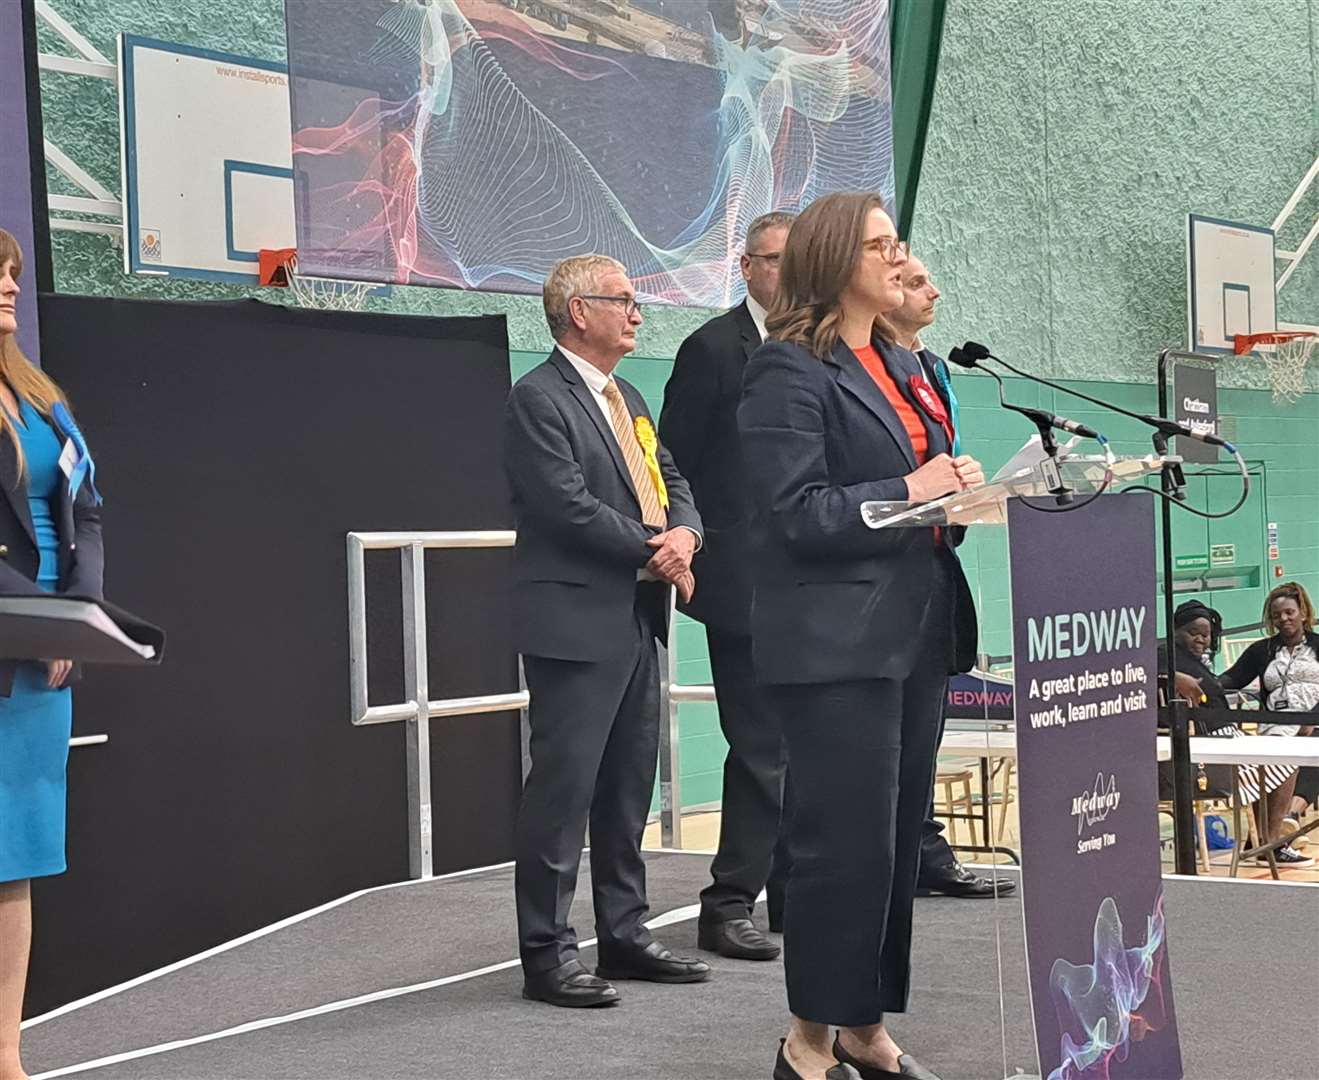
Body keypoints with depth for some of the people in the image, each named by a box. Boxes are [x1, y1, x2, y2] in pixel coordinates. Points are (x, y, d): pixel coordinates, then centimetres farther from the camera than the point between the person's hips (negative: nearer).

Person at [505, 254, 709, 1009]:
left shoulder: (629, 399, 18)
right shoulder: (540, 400, -10)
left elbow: (672, 482, 16)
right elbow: (568, 505, -19)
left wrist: (685, 534, -6)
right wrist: (654, 551, -11)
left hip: (636, 618, 9)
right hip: (576, 621, -9)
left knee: (629, 785, 13)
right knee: (565, 784, -5)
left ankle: (625, 935, 23)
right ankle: (548, 955, 1)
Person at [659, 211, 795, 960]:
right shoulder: (714, 349, -6)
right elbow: (676, 466, -6)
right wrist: (695, 554, -8)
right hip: (745, 581, -7)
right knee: (762, 745, -7)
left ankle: (794, 892, 21)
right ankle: (729, 905, 1)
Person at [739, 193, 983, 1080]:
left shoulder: (905, 367, 17)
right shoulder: (789, 371, -9)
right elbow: (798, 512, -15)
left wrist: (958, 489, 2)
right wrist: (906, 493, -18)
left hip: (919, 632, 9)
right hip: (838, 640, -8)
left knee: (900, 835, 12)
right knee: (847, 841, -5)